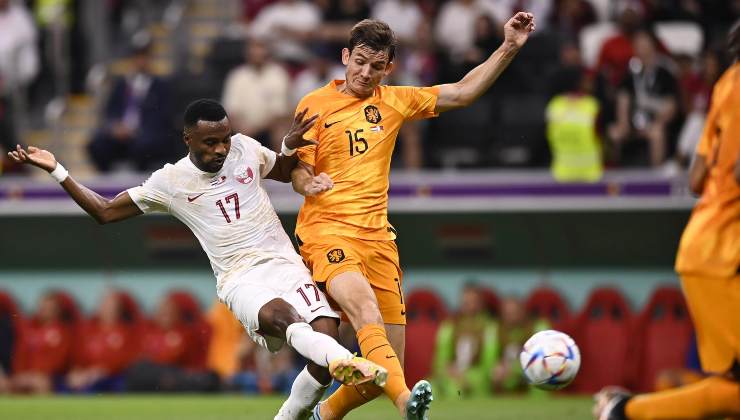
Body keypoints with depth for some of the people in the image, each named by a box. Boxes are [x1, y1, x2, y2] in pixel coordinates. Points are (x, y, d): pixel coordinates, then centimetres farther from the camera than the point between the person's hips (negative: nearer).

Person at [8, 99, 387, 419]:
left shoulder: (246, 149, 11)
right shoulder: (169, 182, 6)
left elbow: (284, 172, 33)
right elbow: (104, 212, 15)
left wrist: (291, 146, 11)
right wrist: (56, 171, 8)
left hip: (285, 262, 4)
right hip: (240, 278, -3)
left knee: (325, 331, -23)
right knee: (279, 314, -39)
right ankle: (344, 361, -67)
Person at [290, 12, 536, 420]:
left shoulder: (393, 101, 15)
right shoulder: (315, 105, 3)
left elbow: (462, 92, 17)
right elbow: (299, 175, 1)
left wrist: (508, 48, 9)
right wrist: (309, 182, -22)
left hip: (378, 237, 5)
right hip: (327, 230, -5)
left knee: (386, 369, 2)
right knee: (365, 309, -34)